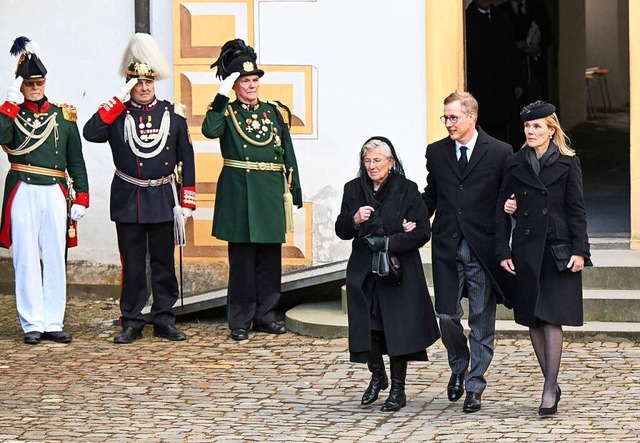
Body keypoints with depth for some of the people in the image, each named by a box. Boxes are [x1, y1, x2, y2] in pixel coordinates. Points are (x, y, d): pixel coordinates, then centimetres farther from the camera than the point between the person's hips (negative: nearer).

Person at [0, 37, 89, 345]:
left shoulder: (63, 115, 11)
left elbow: (76, 161, 11)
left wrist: (81, 198, 4)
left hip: (56, 194, 2)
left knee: (55, 260, 4)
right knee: (27, 259, -1)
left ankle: (53, 323, 9)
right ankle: (33, 324, 2)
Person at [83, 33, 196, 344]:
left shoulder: (172, 114, 3)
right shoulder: (117, 114, 0)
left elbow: (187, 160, 5)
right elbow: (91, 133, -19)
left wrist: (187, 201, 0)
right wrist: (119, 101, -18)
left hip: (163, 200, 1)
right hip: (128, 200, -1)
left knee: (164, 262, 7)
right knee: (132, 265, 4)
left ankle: (164, 320, 14)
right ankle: (131, 323, 10)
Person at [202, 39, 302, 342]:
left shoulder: (273, 112, 12)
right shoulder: (226, 113, 2)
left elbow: (288, 152, 13)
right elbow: (210, 131, -21)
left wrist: (295, 188, 8)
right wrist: (221, 97, -20)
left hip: (271, 193, 4)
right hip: (240, 195, -4)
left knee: (270, 256, 7)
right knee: (242, 257, -1)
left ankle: (264, 315, 17)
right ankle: (240, 321, 4)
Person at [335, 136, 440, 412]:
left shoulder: (407, 190, -4)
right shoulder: (353, 190, 6)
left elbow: (422, 233, -7)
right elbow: (341, 231, 5)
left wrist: (389, 242, -15)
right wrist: (355, 220, -16)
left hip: (399, 272, -3)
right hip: (364, 273, 3)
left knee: (398, 328, -3)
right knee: (368, 326, 4)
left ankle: (397, 388, 8)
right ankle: (377, 376, 29)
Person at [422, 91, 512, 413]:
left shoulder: (499, 152, -2)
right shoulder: (436, 152, 8)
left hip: (483, 249, -2)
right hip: (447, 247, 3)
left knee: (482, 321, 3)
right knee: (446, 315, 2)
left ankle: (474, 386, 13)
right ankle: (459, 367, 30)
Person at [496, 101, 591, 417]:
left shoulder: (567, 163, 1)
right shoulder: (516, 164, 8)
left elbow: (577, 210, -1)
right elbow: (502, 209, 8)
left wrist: (579, 251, -9)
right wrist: (503, 251, 1)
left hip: (558, 251, -3)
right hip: (526, 251, 3)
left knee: (551, 319, -9)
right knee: (533, 321, 5)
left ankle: (549, 389, -10)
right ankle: (551, 383, 16)